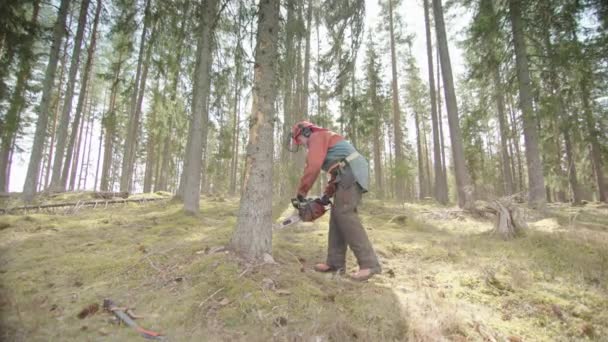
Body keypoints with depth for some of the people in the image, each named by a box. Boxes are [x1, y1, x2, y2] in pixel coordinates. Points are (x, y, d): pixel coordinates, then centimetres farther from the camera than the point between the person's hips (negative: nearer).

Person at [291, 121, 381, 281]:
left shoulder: (317, 137, 1)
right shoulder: (325, 140, 31)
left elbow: (313, 167, -13)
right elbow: (337, 172, 28)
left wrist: (301, 192, -4)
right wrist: (327, 194, 20)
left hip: (351, 173, -10)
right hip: (351, 174, 10)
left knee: (345, 215, -16)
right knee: (337, 215, 6)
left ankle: (369, 264, -17)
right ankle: (335, 262, 6)